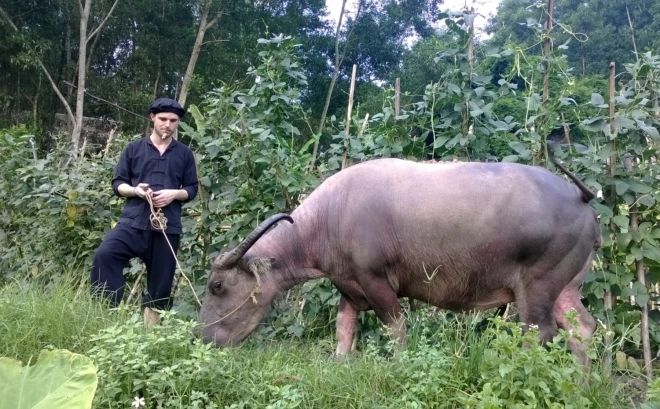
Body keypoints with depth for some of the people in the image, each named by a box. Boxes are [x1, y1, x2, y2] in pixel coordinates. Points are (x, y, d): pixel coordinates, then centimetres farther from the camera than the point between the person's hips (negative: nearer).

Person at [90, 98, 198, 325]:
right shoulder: (134, 149, 10)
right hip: (134, 220, -1)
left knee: (161, 282, 4)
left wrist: (174, 193, -9)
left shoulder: (185, 154, 11)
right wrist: (135, 189, -11)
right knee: (104, 255, -26)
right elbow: (117, 183, 10)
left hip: (168, 226, 1)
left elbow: (192, 190, 12)